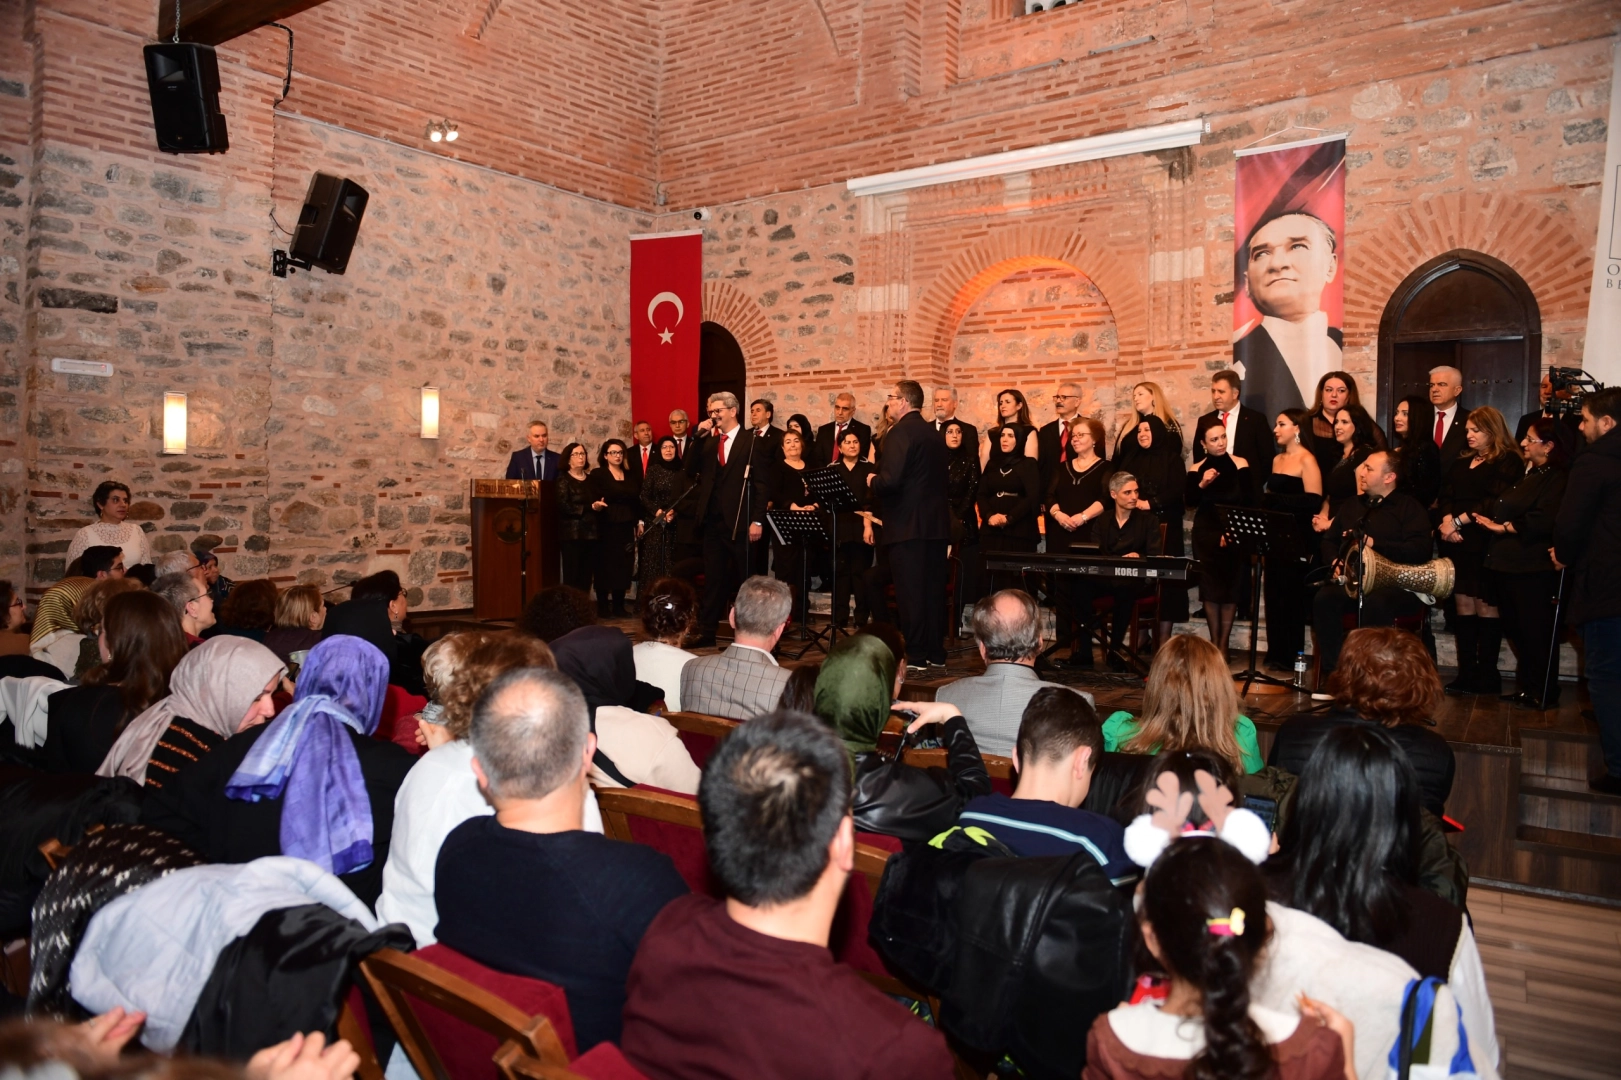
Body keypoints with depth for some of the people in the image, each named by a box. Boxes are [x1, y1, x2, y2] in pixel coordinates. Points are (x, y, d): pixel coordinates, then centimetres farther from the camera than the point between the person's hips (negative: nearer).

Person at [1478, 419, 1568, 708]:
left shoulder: (1557, 479, -12)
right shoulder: (1524, 473, 17)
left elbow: (1543, 520, -24)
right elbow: (1497, 506, 16)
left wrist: (1504, 527, -15)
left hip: (1531, 568, -9)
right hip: (1505, 563, 9)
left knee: (1535, 632, 1)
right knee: (1515, 629, 16)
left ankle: (1544, 692, 14)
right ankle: (1526, 686, 28)